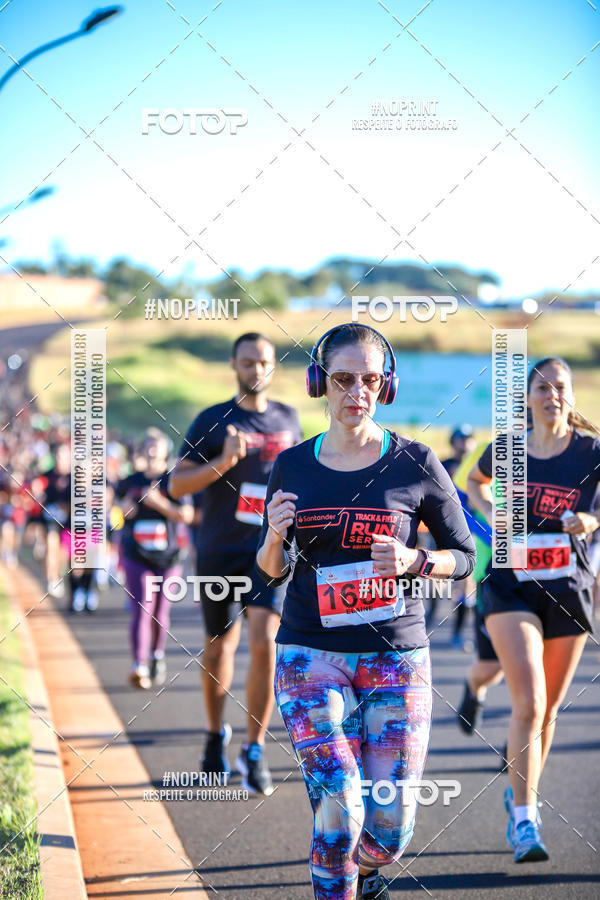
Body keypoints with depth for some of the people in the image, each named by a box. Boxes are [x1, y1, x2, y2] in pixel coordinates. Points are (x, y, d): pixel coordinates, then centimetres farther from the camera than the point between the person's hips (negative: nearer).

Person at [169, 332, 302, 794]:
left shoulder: (287, 419, 8)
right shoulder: (212, 421, -2)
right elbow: (177, 483, -8)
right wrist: (222, 463, -22)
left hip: (270, 550, 1)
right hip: (219, 552, -1)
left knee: (264, 644, -15)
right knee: (220, 644, 13)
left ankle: (254, 751, -5)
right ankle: (216, 733, 36)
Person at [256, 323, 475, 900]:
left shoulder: (415, 464, -1)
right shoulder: (292, 467, 4)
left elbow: (464, 555, 6)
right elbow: (271, 572, 12)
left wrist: (413, 562, -15)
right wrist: (274, 535, -11)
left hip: (398, 658, 0)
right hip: (311, 655, 0)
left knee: (389, 832, 0)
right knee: (339, 812, -16)